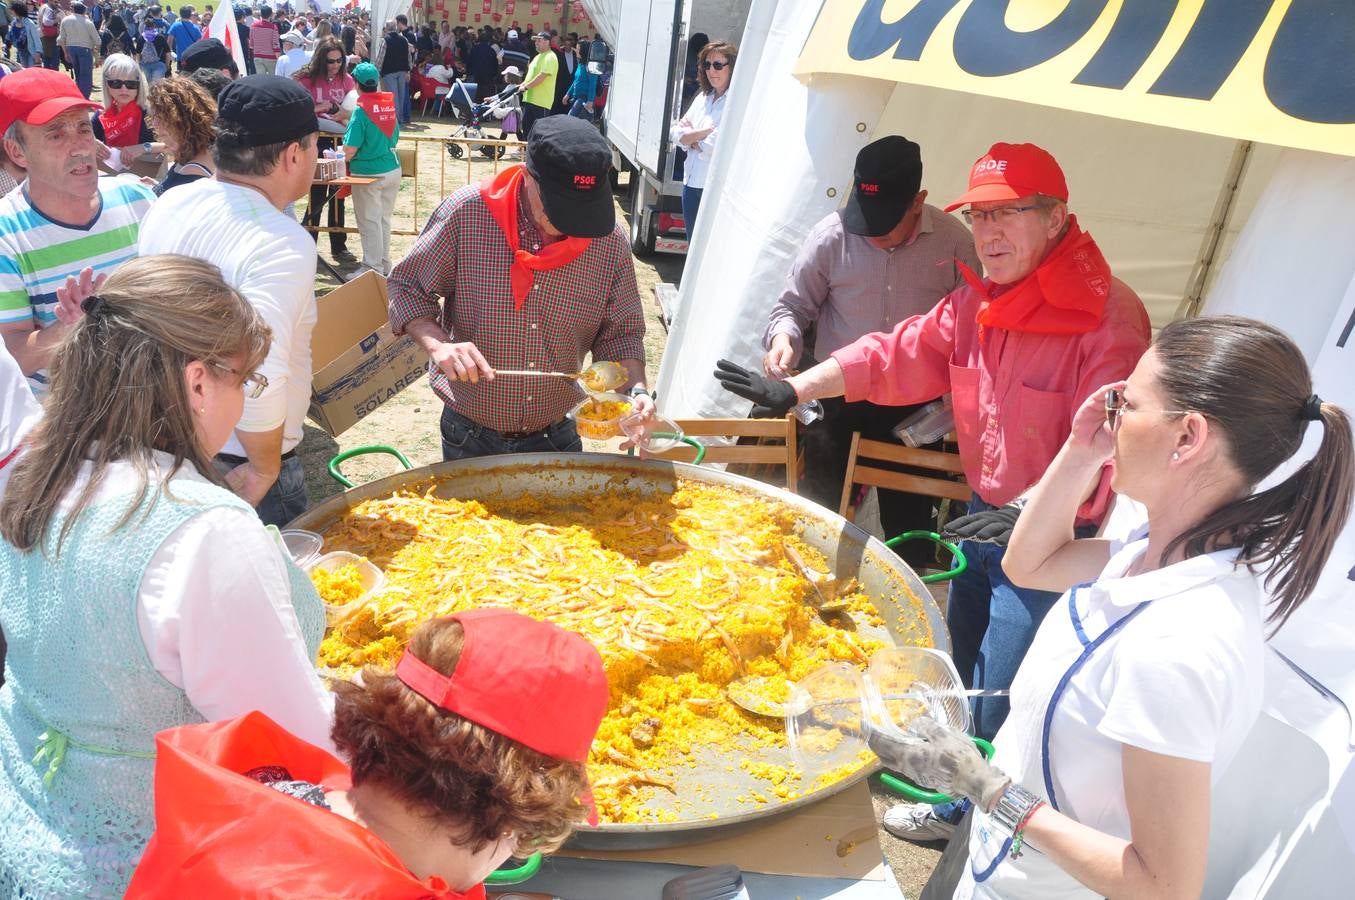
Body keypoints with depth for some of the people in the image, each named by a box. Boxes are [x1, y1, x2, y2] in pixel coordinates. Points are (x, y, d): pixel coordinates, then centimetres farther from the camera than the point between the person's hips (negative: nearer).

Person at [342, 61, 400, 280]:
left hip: (368, 172, -6)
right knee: (384, 219, 16)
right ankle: (384, 263, 25)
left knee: (369, 221, 4)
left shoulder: (361, 110, -16)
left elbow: (350, 149, -18)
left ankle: (373, 267, 10)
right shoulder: (389, 105, 1)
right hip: (392, 169, 6)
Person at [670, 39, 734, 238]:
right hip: (692, 182, 8)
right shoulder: (702, 97, 13)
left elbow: (715, 145, -20)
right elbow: (676, 133, 7)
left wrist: (691, 136, -1)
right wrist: (705, 132, -9)